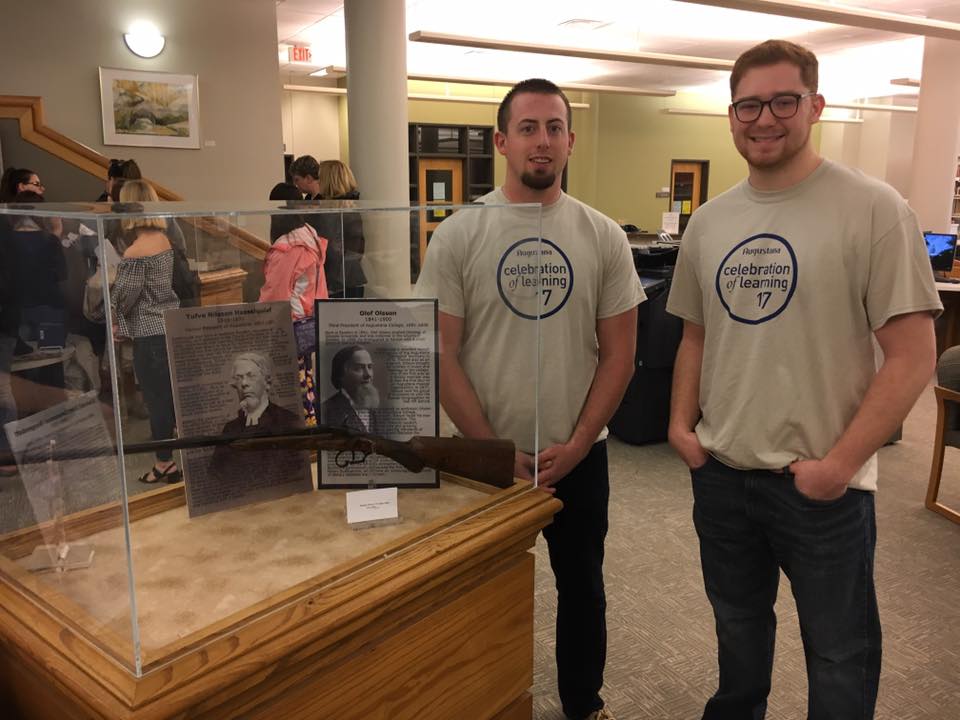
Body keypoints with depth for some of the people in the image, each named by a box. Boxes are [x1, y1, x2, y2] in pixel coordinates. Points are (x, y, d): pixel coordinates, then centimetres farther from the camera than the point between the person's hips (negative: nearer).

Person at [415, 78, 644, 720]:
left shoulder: (603, 237, -4)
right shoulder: (459, 235, -8)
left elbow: (619, 354, -2)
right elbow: (440, 354, -9)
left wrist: (576, 444, -9)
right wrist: (493, 448, -12)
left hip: (579, 455, 2)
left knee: (582, 587, 20)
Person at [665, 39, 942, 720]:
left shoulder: (873, 209, -12)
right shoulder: (709, 222, 4)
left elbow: (913, 356, -13)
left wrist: (838, 463, -17)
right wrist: (682, 423, 1)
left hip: (823, 486, -4)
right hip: (720, 473, 5)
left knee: (839, 652, 15)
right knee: (738, 627, 24)